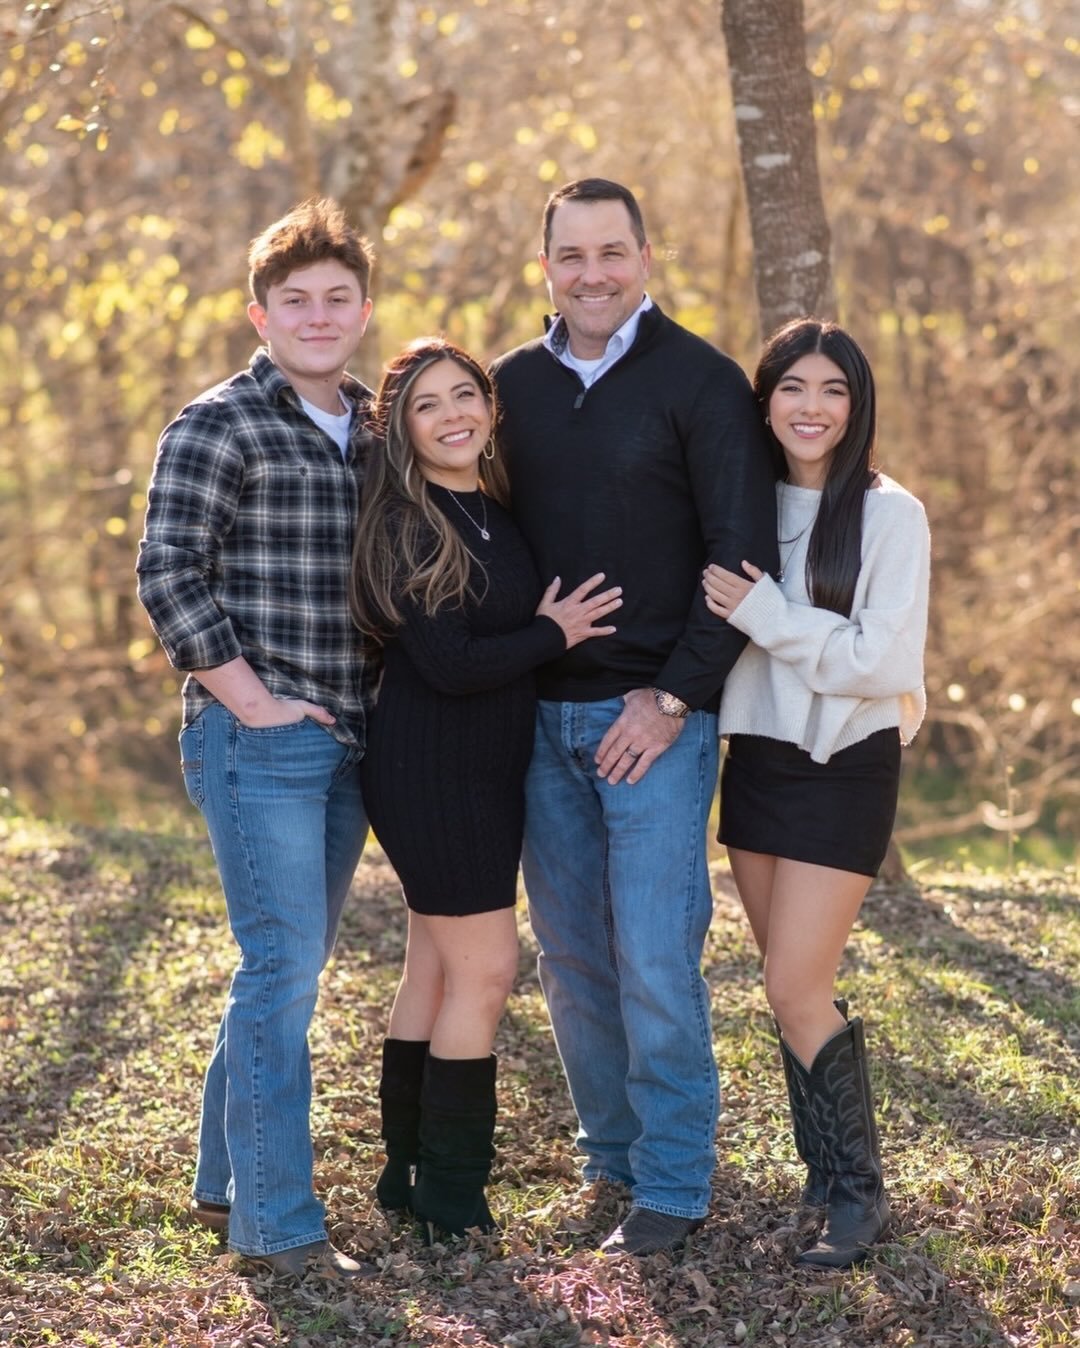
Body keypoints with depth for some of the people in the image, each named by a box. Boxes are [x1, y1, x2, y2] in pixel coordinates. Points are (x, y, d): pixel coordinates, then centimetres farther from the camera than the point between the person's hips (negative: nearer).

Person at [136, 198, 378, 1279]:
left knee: (289, 968, 14)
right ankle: (277, 1221, -1)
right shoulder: (220, 425, -8)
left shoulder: (377, 429, 13)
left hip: (345, 742, 7)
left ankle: (226, 1181, 27)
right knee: (283, 969, -9)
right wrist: (249, 697, -15)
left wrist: (379, 701, 12)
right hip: (256, 740, -7)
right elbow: (166, 573, -14)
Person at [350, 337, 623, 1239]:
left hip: (487, 773, 8)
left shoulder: (497, 513, 9)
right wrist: (555, 633, -11)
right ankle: (449, 1196, 6)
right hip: (432, 773, -8)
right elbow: (449, 664, -21)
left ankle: (411, 1174, 22)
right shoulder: (406, 526, -15)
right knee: (486, 969, -5)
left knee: (438, 968, 13)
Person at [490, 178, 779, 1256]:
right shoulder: (513, 385, 9)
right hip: (541, 716, 5)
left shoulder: (701, 381, -5)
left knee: (654, 958, -5)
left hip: (655, 717, -5)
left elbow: (741, 556, -8)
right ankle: (610, 1149, 25)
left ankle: (672, 1184, 6)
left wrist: (674, 697, -11)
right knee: (570, 955, 10)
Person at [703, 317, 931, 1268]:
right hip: (756, 757, 6)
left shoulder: (889, 515, -9)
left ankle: (859, 1192, 4)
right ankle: (826, 1170, 22)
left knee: (796, 991, -10)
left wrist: (765, 613, -17)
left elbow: (884, 661, -16)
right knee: (794, 986, 10)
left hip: (845, 769, -6)